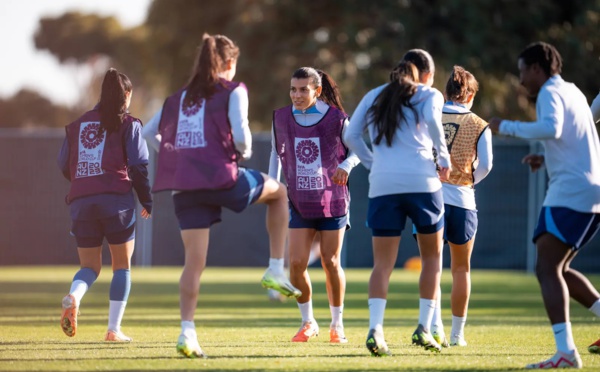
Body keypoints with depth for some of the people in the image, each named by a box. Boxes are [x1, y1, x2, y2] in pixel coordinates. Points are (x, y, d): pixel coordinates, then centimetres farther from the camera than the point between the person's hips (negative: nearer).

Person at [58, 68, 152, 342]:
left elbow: (64, 165, 14)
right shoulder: (128, 124, 2)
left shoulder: (77, 125, 14)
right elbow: (139, 164, -4)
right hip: (117, 199, -3)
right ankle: (114, 329, 4)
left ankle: (74, 297, -23)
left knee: (90, 266, 11)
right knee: (122, 265, 10)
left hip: (80, 202, 3)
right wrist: (147, 201, 6)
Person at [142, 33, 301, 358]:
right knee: (278, 191, 22)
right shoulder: (233, 91, 2)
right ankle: (275, 270, 16)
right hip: (219, 177, -5)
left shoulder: (180, 97, 18)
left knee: (194, 261, 6)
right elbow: (239, 133, -11)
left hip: (183, 186, 5)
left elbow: (148, 133, 19)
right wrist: (244, 152, 9)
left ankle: (187, 332, -5)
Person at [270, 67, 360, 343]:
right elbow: (277, 152, 13)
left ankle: (337, 324, 19)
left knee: (331, 263, 2)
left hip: (332, 201, -2)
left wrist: (346, 166, -18)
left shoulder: (336, 118, -9)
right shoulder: (281, 118, -1)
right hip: (300, 203, 2)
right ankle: (308, 322, 15)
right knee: (297, 264, -6)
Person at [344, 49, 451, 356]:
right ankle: (423, 328, 9)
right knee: (432, 256, 15)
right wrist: (444, 160, -4)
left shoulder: (374, 96, 19)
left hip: (382, 185, 2)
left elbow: (351, 135, 10)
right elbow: (432, 120, -13)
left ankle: (375, 329, -19)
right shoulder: (430, 95, 8)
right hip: (422, 182, -2)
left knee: (383, 263, 2)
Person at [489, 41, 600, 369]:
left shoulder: (550, 93, -7)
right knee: (557, 269, 18)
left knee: (547, 269, -14)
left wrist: (506, 127, -17)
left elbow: (552, 128, -28)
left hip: (570, 193, -10)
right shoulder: (572, 92, 22)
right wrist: (547, 159, 23)